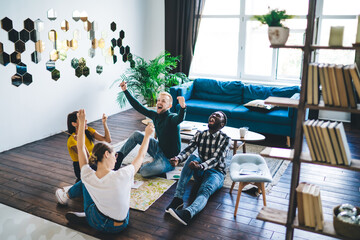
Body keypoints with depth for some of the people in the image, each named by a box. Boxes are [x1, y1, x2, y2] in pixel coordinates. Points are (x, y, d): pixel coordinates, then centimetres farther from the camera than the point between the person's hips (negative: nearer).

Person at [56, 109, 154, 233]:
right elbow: (141, 156, -11)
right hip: (120, 225, 0)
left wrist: (82, 122, 2)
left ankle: (68, 195, 44)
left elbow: (81, 148, -7)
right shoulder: (121, 176, -30)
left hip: (97, 223, 1)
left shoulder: (88, 177, -22)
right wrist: (147, 135, 3)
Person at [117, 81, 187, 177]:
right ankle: (118, 157, 17)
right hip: (159, 149, 8)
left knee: (144, 172, -28)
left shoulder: (171, 118, -22)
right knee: (136, 134, 6)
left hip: (169, 157, -8)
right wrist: (125, 90, 4)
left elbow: (180, 118, -46)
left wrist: (183, 107, -69)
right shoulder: (155, 115, 0)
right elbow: (138, 107, 6)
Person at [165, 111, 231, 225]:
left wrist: (201, 166, -40)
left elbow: (216, 159, -19)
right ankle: (178, 198, -36)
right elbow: (188, 150, -6)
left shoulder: (225, 139, -4)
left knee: (204, 192, -35)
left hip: (216, 173, -4)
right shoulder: (199, 134, 9)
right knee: (192, 157, -27)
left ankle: (187, 213, -67)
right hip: (200, 173, 4)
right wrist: (178, 159, -30)